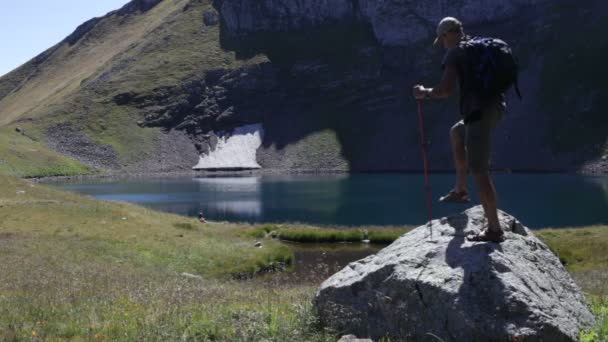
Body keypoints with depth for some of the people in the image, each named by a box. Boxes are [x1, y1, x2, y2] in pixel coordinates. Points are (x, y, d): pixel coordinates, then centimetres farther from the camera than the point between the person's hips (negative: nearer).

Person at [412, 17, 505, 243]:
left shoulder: (454, 54, -7)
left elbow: (446, 90, -18)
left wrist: (424, 93, 0)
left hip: (478, 113, -9)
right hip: (494, 108, 9)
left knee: (479, 172, -6)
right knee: (456, 133, 33)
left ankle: (494, 229, -4)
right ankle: (460, 190, 36)